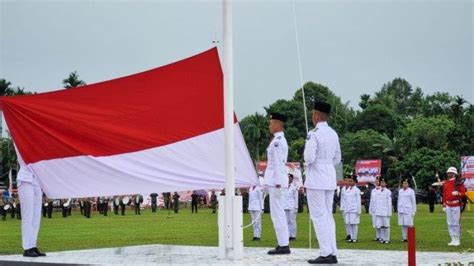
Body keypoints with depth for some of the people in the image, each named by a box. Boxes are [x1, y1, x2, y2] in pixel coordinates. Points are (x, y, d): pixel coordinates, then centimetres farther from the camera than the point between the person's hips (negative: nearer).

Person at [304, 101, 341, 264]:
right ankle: (332, 253, 11)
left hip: (316, 179, -8)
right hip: (330, 179, 8)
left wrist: (306, 164, 0)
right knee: (328, 215, 11)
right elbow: (337, 159, 16)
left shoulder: (314, 134, -14)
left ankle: (325, 253, -7)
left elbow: (309, 157, -20)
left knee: (318, 216, -4)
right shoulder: (333, 134, 10)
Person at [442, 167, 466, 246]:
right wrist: (444, 205, 14)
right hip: (448, 205, 6)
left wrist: (458, 194, -24)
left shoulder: (459, 182, -3)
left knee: (456, 223, -5)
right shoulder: (445, 183, 13)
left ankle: (457, 240, 2)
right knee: (450, 224, 7)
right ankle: (453, 240, 13)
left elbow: (463, 193, -4)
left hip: (456, 205, -6)